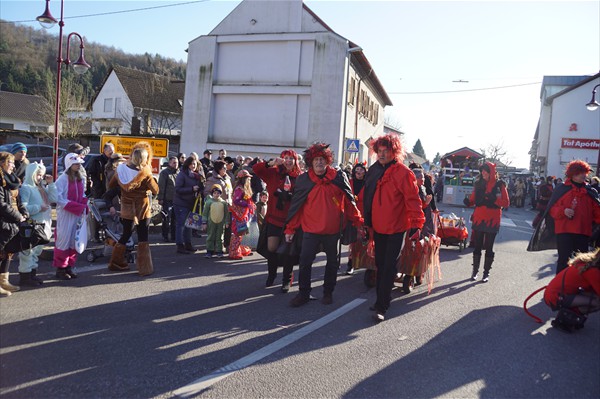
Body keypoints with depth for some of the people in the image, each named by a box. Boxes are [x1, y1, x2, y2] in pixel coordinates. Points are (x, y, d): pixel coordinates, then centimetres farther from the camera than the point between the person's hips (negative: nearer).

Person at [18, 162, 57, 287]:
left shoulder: (41, 187, 16)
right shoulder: (26, 188, -11)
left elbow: (53, 199, 9)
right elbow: (23, 208, -21)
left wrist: (51, 184, 5)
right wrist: (39, 208, -18)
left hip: (42, 224, 9)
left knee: (37, 250, 16)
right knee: (28, 251, -4)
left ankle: (32, 273, 27)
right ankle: (25, 276, 4)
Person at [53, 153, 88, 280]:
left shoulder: (81, 178, 11)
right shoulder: (62, 179, -10)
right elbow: (58, 198, -15)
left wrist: (85, 206, -1)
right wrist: (76, 206, -18)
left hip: (78, 214, 6)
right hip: (65, 214, -6)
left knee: (75, 240, 9)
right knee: (64, 239, -3)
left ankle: (69, 267, 18)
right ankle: (60, 269, 6)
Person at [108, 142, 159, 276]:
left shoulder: (121, 168, -3)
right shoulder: (145, 173, -16)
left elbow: (111, 185, 6)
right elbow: (155, 191, -11)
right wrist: (150, 178, 2)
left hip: (126, 208, 5)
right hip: (142, 208, -4)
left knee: (126, 235, 19)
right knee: (143, 238, 3)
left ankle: (116, 263, 28)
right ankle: (145, 268, 5)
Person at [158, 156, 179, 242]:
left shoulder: (179, 173, 12)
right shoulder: (164, 172, -3)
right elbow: (161, 186, -7)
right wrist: (160, 198, -12)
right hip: (167, 200, -5)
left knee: (175, 219, 9)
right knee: (167, 219, 0)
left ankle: (174, 236, 18)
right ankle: (165, 236, 10)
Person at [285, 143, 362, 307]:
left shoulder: (339, 176, -2)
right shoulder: (303, 180, -1)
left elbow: (349, 201, 2)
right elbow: (296, 206, 1)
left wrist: (358, 221, 2)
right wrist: (290, 228, 1)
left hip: (333, 230, 1)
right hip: (311, 229, 0)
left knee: (332, 262, 13)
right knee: (305, 261, 1)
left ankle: (328, 292, 30)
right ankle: (303, 293, 18)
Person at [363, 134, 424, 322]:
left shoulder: (403, 172, -12)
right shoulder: (374, 170, 8)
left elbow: (412, 199, -16)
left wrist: (416, 223, -22)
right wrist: (367, 221, 18)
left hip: (397, 228, -7)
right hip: (378, 227, 7)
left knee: (389, 266, -3)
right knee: (380, 264, 16)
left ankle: (382, 307, 2)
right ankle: (381, 299, 29)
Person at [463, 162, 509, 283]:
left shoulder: (499, 185, -4)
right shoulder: (478, 184, 6)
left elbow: (506, 203, -7)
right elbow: (473, 199, 10)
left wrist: (494, 199, -23)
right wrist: (468, 202, -12)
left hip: (492, 220, -3)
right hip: (478, 219, 3)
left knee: (489, 247, 5)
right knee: (477, 246, 8)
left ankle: (486, 273, 14)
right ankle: (475, 271, 17)